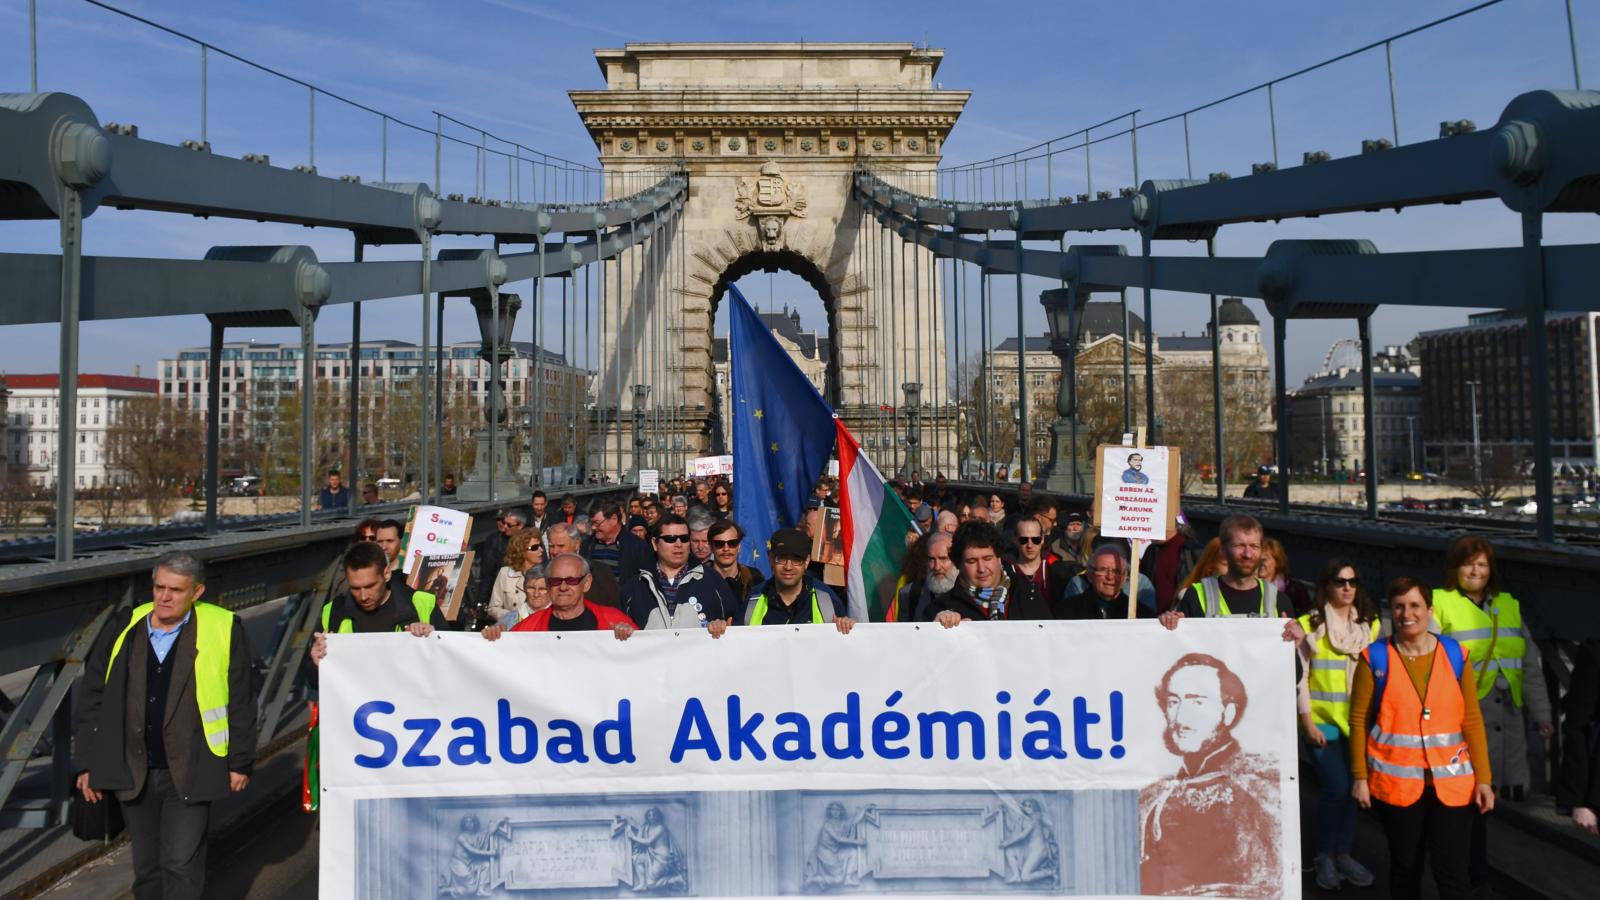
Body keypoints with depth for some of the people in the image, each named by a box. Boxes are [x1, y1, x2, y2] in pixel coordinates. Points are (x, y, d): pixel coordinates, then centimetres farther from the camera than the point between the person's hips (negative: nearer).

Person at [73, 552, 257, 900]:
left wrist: (240, 762, -3)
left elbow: (241, 702, -4)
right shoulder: (124, 632, 3)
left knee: (182, 864, -4)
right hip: (133, 774, 4)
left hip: (189, 775, -4)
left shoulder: (223, 630, -7)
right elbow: (91, 699, 10)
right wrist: (87, 764, 8)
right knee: (146, 866, 16)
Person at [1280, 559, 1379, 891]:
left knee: (1352, 787, 6)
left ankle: (1343, 853, 23)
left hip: (1358, 721, 4)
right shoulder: (1309, 624, -5)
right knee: (1336, 787, -9)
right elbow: (1300, 677, -5)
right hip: (1323, 721, -4)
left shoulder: (1369, 624, 7)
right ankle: (1324, 856, 10)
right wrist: (1308, 722, -8)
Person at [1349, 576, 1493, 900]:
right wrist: (1359, 776, -3)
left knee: (1452, 871, -2)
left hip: (1452, 781, 1)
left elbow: (1472, 721, 4)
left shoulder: (1456, 655, 2)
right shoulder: (1375, 658, -3)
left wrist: (1483, 778, 0)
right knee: (1405, 867, 12)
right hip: (1395, 782, 0)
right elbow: (1359, 720, -1)